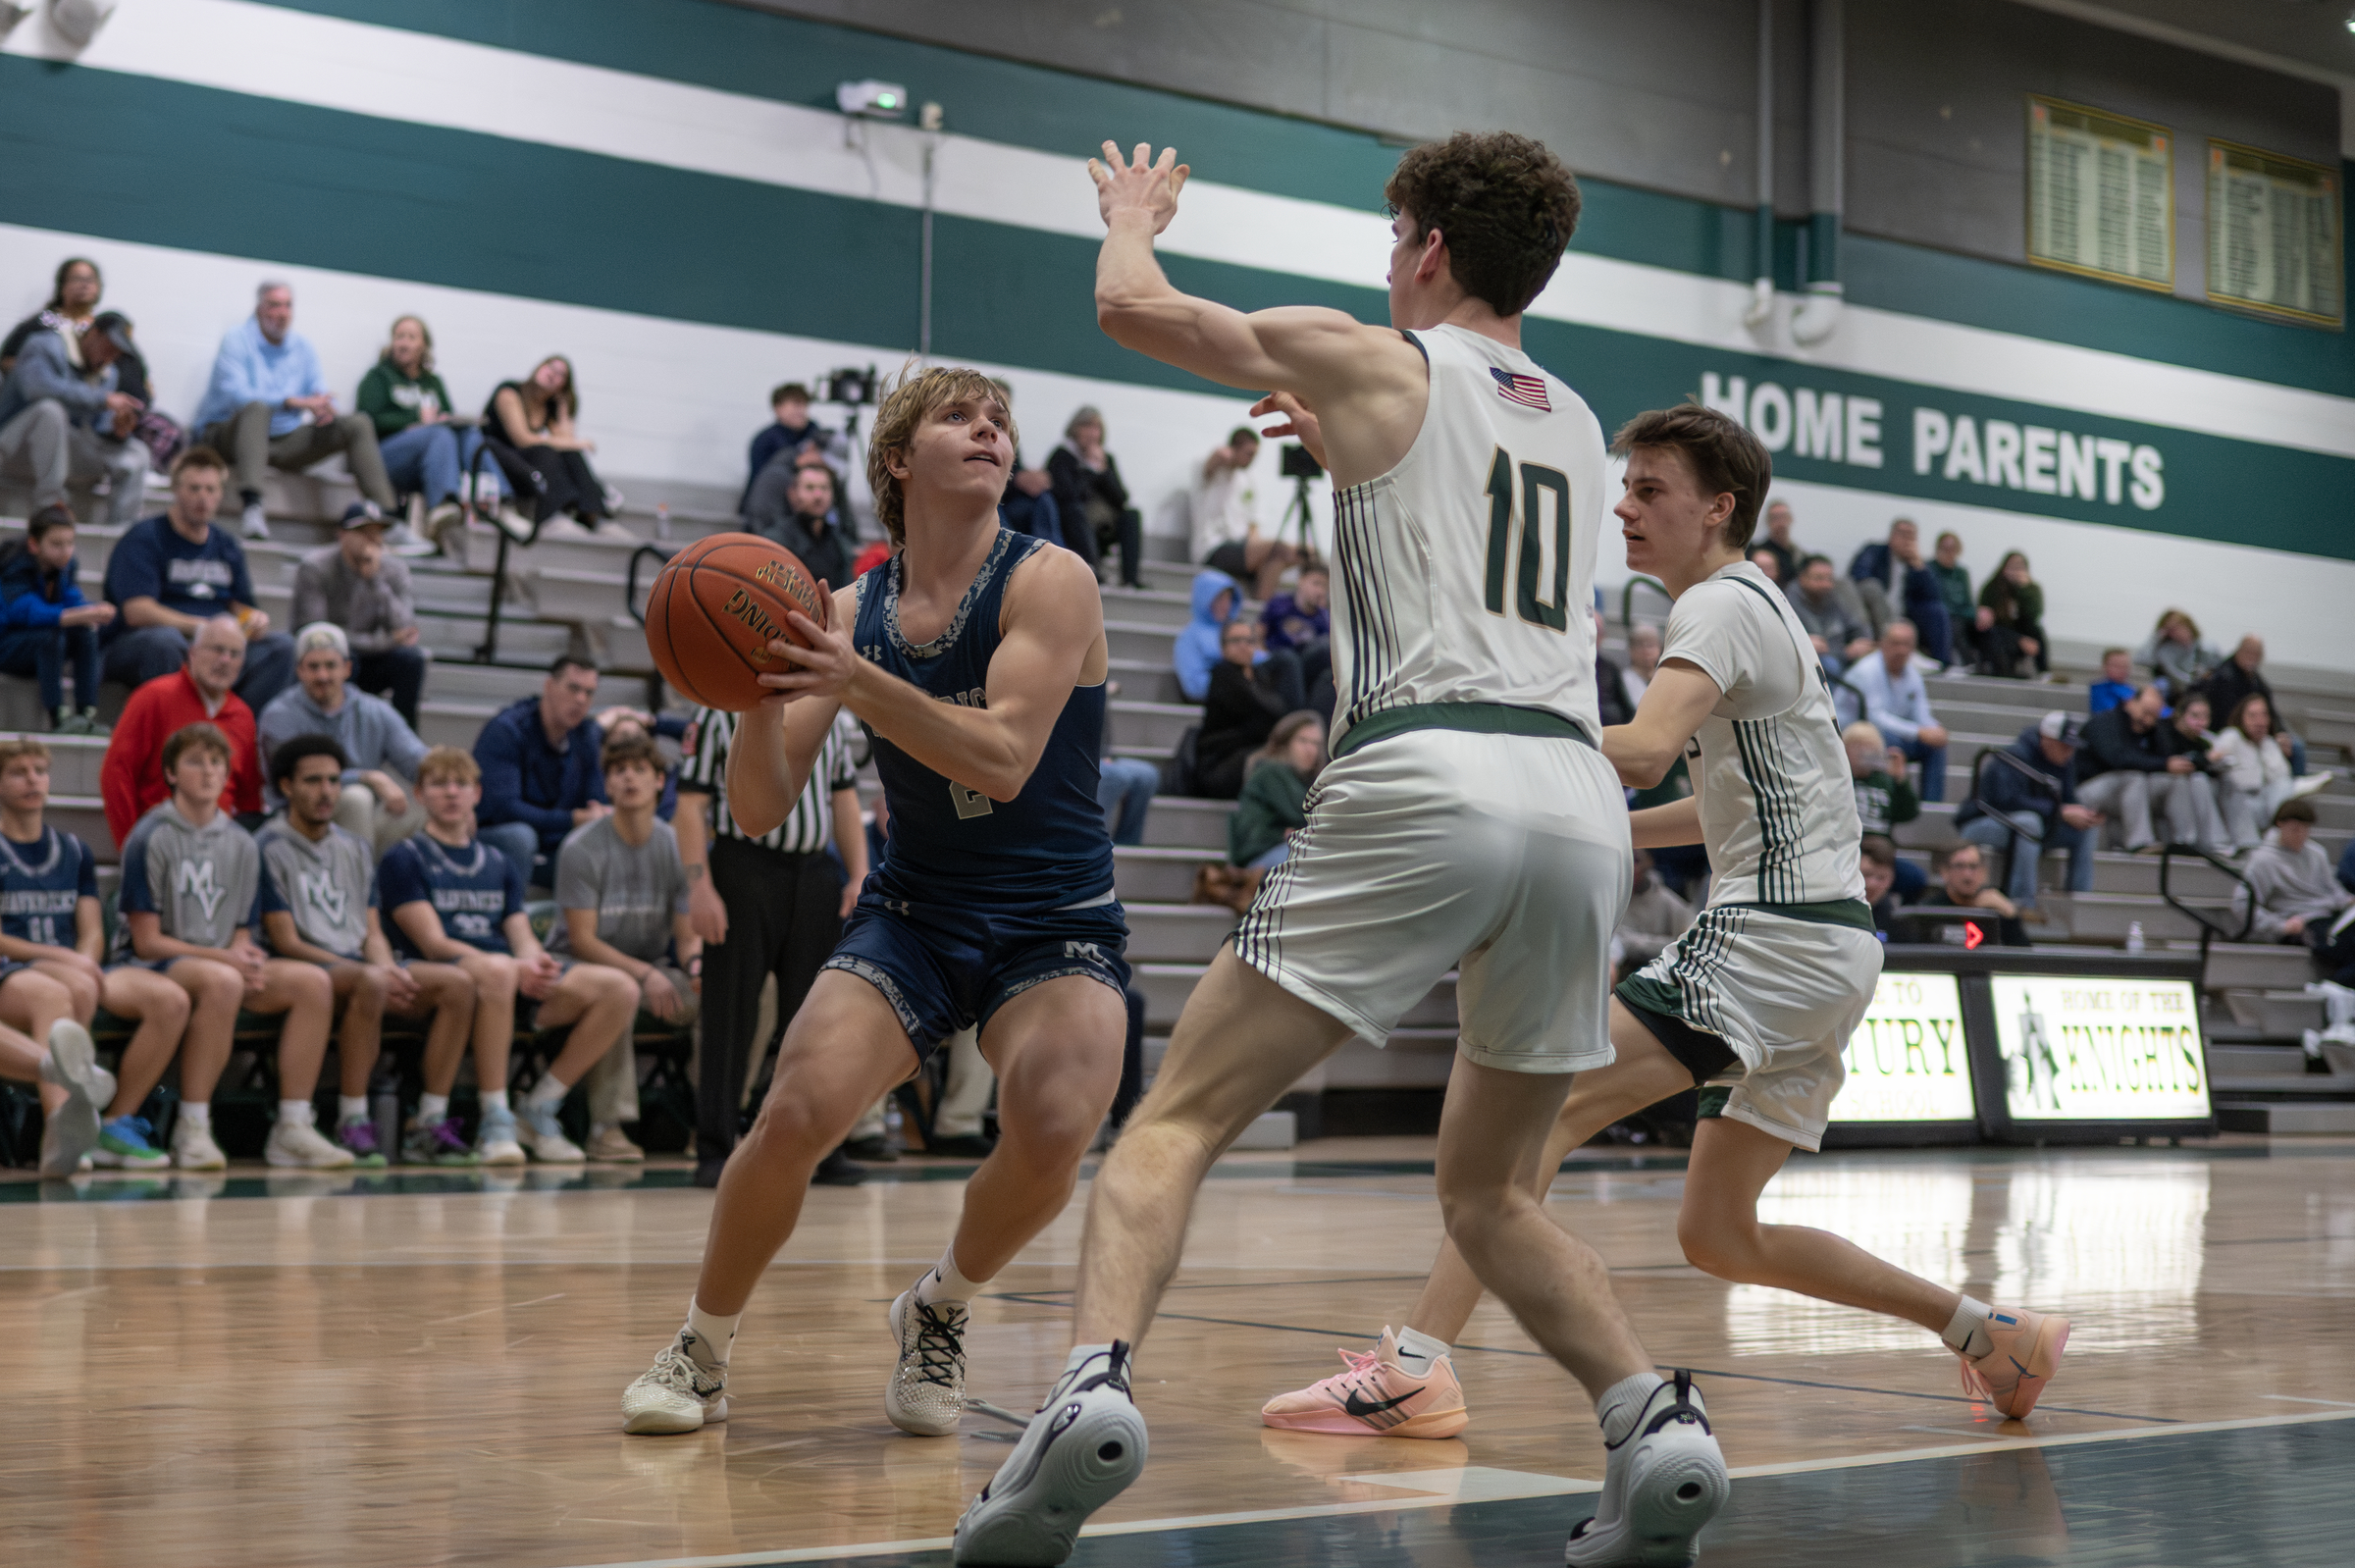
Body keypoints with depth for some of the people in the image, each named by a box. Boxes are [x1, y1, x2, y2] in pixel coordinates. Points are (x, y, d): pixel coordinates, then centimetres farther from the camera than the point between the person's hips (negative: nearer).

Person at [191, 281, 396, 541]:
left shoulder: (303, 347, 11)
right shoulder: (237, 339, -7)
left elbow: (320, 392, 5)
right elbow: (236, 395, -22)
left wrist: (325, 406, -22)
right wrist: (294, 402, -32)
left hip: (283, 441, 6)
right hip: (225, 435, -6)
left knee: (358, 425, -8)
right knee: (257, 408, -40)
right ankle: (251, 507, -56)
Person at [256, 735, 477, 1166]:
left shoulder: (355, 849, 22)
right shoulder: (269, 849, 0)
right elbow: (286, 942, -8)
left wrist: (391, 968, -9)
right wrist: (372, 972, -17)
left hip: (358, 965, 7)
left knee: (457, 983, -18)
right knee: (369, 982, -40)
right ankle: (352, 1125, -35)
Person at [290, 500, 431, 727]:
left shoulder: (393, 569, -2)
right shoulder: (314, 568, -13)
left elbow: (403, 630, -15)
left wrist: (375, 579, -26)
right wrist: (382, 641, -21)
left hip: (368, 665, 4)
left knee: (412, 657, -25)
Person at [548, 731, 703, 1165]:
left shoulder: (677, 847, 3)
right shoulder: (582, 847, -10)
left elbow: (687, 936, 4)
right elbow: (582, 940, -14)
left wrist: (697, 964, -21)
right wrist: (645, 974, -25)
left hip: (651, 969, 5)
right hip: (578, 965, -5)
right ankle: (607, 1126, -32)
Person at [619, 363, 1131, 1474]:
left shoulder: (1049, 581, -9)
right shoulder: (849, 611, 2)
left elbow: (1004, 759, -24)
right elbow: (760, 811, -3)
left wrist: (857, 681, -34)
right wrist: (762, 693, -22)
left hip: (1056, 923, -2)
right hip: (914, 914, 2)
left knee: (1052, 1125, -30)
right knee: (795, 1111, -23)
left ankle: (942, 1310, 2)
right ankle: (700, 1352, 3)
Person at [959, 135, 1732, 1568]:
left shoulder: (1375, 362, 11)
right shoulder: (1577, 424, 27)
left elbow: (1130, 305, 21)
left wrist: (1134, 215, 40)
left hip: (1430, 777, -5)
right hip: (1583, 795, 6)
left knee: (1178, 1119, -1)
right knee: (1491, 1188, 20)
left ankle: (1093, 1388, -23)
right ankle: (1659, 1420, 1)